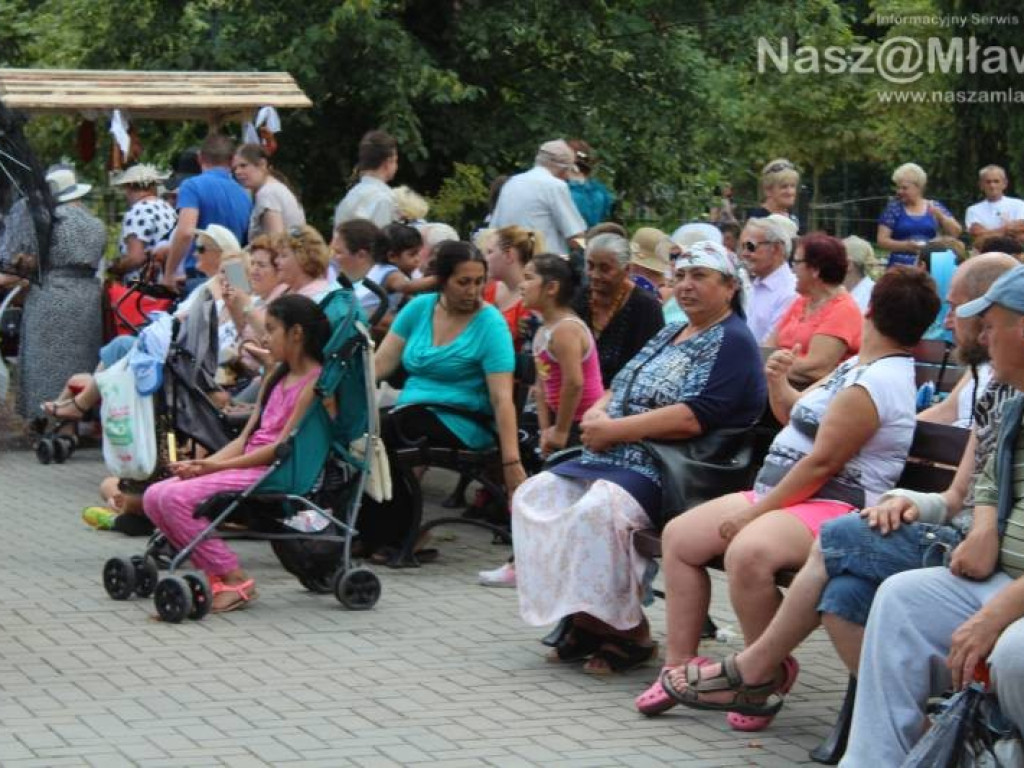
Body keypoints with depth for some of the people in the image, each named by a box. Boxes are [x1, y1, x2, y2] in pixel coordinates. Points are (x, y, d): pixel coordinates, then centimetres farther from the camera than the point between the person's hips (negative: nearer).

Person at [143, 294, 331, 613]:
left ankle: (235, 580, -15)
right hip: (247, 466, 9)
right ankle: (214, 570, -1)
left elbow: (283, 447, -16)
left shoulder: (316, 381, -9)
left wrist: (216, 466, -15)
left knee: (176, 498, -24)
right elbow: (245, 438, 15)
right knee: (154, 497, -5)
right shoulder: (277, 378, 19)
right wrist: (202, 464, -2)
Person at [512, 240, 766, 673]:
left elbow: (694, 418, -21)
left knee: (597, 510, -34)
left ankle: (628, 632, -20)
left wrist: (613, 430, -17)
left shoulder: (733, 343, -7)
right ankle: (586, 619, -6)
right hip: (614, 459, 10)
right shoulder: (669, 335, 23)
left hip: (665, 471, -10)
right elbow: (620, 389, 24)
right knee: (533, 496, -5)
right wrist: (596, 416, -1)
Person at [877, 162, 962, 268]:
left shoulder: (934, 207, 10)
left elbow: (956, 233, 7)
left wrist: (940, 215, -8)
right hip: (900, 266, -1)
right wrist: (906, 245, -13)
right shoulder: (893, 208, 6)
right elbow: (881, 240, 2)